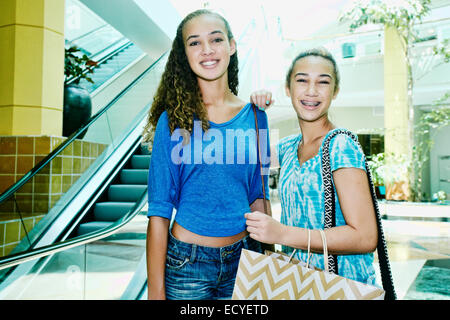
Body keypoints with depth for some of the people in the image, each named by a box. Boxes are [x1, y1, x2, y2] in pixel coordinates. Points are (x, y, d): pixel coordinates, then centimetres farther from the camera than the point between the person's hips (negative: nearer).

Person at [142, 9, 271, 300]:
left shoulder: (255, 116, -1)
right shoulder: (174, 120, -10)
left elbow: (258, 195, 6)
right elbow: (159, 212, -10)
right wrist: (156, 292, -10)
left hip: (242, 257, 3)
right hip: (187, 264, -3)